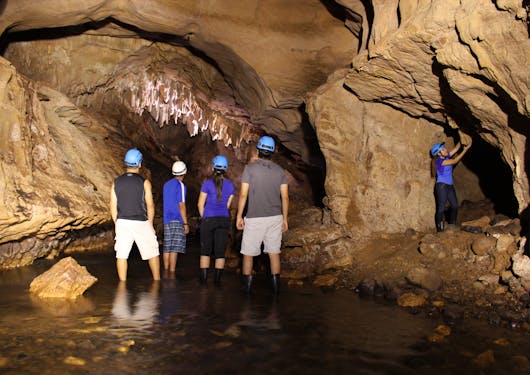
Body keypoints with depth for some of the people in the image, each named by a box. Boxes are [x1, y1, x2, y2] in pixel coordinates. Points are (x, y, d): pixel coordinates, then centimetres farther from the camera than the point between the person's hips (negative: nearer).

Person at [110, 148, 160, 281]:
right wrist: (150, 224, 6)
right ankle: (157, 280, 17)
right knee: (153, 253, 11)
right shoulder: (144, 182, -6)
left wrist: (117, 224, 15)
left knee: (121, 255, 6)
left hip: (122, 222, 3)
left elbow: (113, 207, 4)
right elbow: (150, 206, -6)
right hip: (141, 222, -2)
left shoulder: (116, 182, 3)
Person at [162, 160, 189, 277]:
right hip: (177, 220, -8)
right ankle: (172, 274, -10)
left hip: (166, 220, 8)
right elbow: (181, 205, -13)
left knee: (167, 248, 11)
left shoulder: (166, 184, 15)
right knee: (174, 249, -8)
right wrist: (186, 223, -11)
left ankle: (166, 273, 17)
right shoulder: (180, 185, -8)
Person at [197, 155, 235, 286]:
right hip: (224, 220, 3)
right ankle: (218, 280, 7)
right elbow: (228, 205, 10)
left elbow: (200, 204, -2)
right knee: (220, 251, 6)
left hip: (209, 220, -2)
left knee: (205, 250, 8)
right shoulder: (230, 185, 4)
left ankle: (204, 278, 7)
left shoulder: (208, 183, -6)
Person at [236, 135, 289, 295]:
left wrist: (239, 216, 0)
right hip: (275, 217, 3)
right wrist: (285, 218, 12)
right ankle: (276, 286, 10)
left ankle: (246, 285, 13)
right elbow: (285, 197, 4)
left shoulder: (250, 168, -6)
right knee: (274, 252, 9)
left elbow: (243, 194, -8)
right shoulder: (279, 170, 5)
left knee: (248, 253, 8)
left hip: (254, 218, -3)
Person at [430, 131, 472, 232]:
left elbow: (456, 148, 8)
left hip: (449, 186, 9)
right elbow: (455, 161, -17)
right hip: (441, 185, -9)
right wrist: (465, 150, -14)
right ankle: (440, 229, -3)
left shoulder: (446, 157, 9)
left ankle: (452, 226, 24)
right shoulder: (440, 161, -16)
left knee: (455, 205, 13)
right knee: (441, 208, -7)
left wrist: (462, 139, -6)